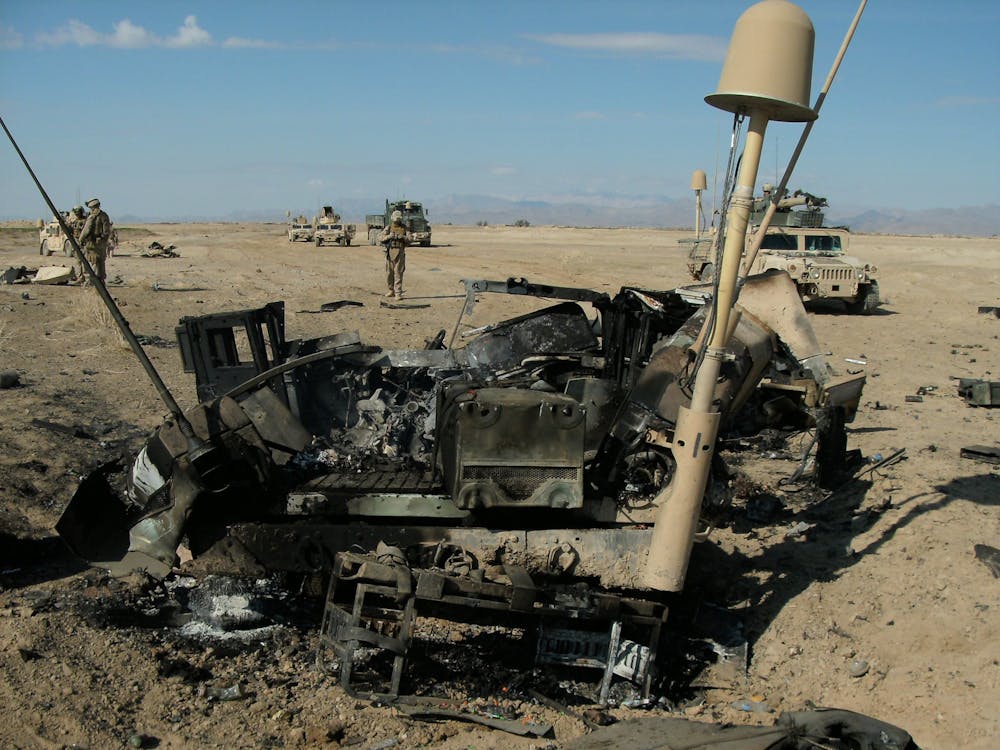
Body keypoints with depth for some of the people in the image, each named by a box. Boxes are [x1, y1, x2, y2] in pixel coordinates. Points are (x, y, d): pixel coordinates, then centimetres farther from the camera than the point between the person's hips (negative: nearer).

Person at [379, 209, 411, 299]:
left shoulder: (404, 228, 7)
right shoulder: (388, 228, 8)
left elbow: (410, 239, 0)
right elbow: (381, 239, 0)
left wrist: (403, 237, -18)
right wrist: (389, 236, -16)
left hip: (400, 252, -2)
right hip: (390, 252, 2)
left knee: (398, 272, -7)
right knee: (389, 272, 8)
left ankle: (398, 293, -7)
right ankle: (391, 290, 22)